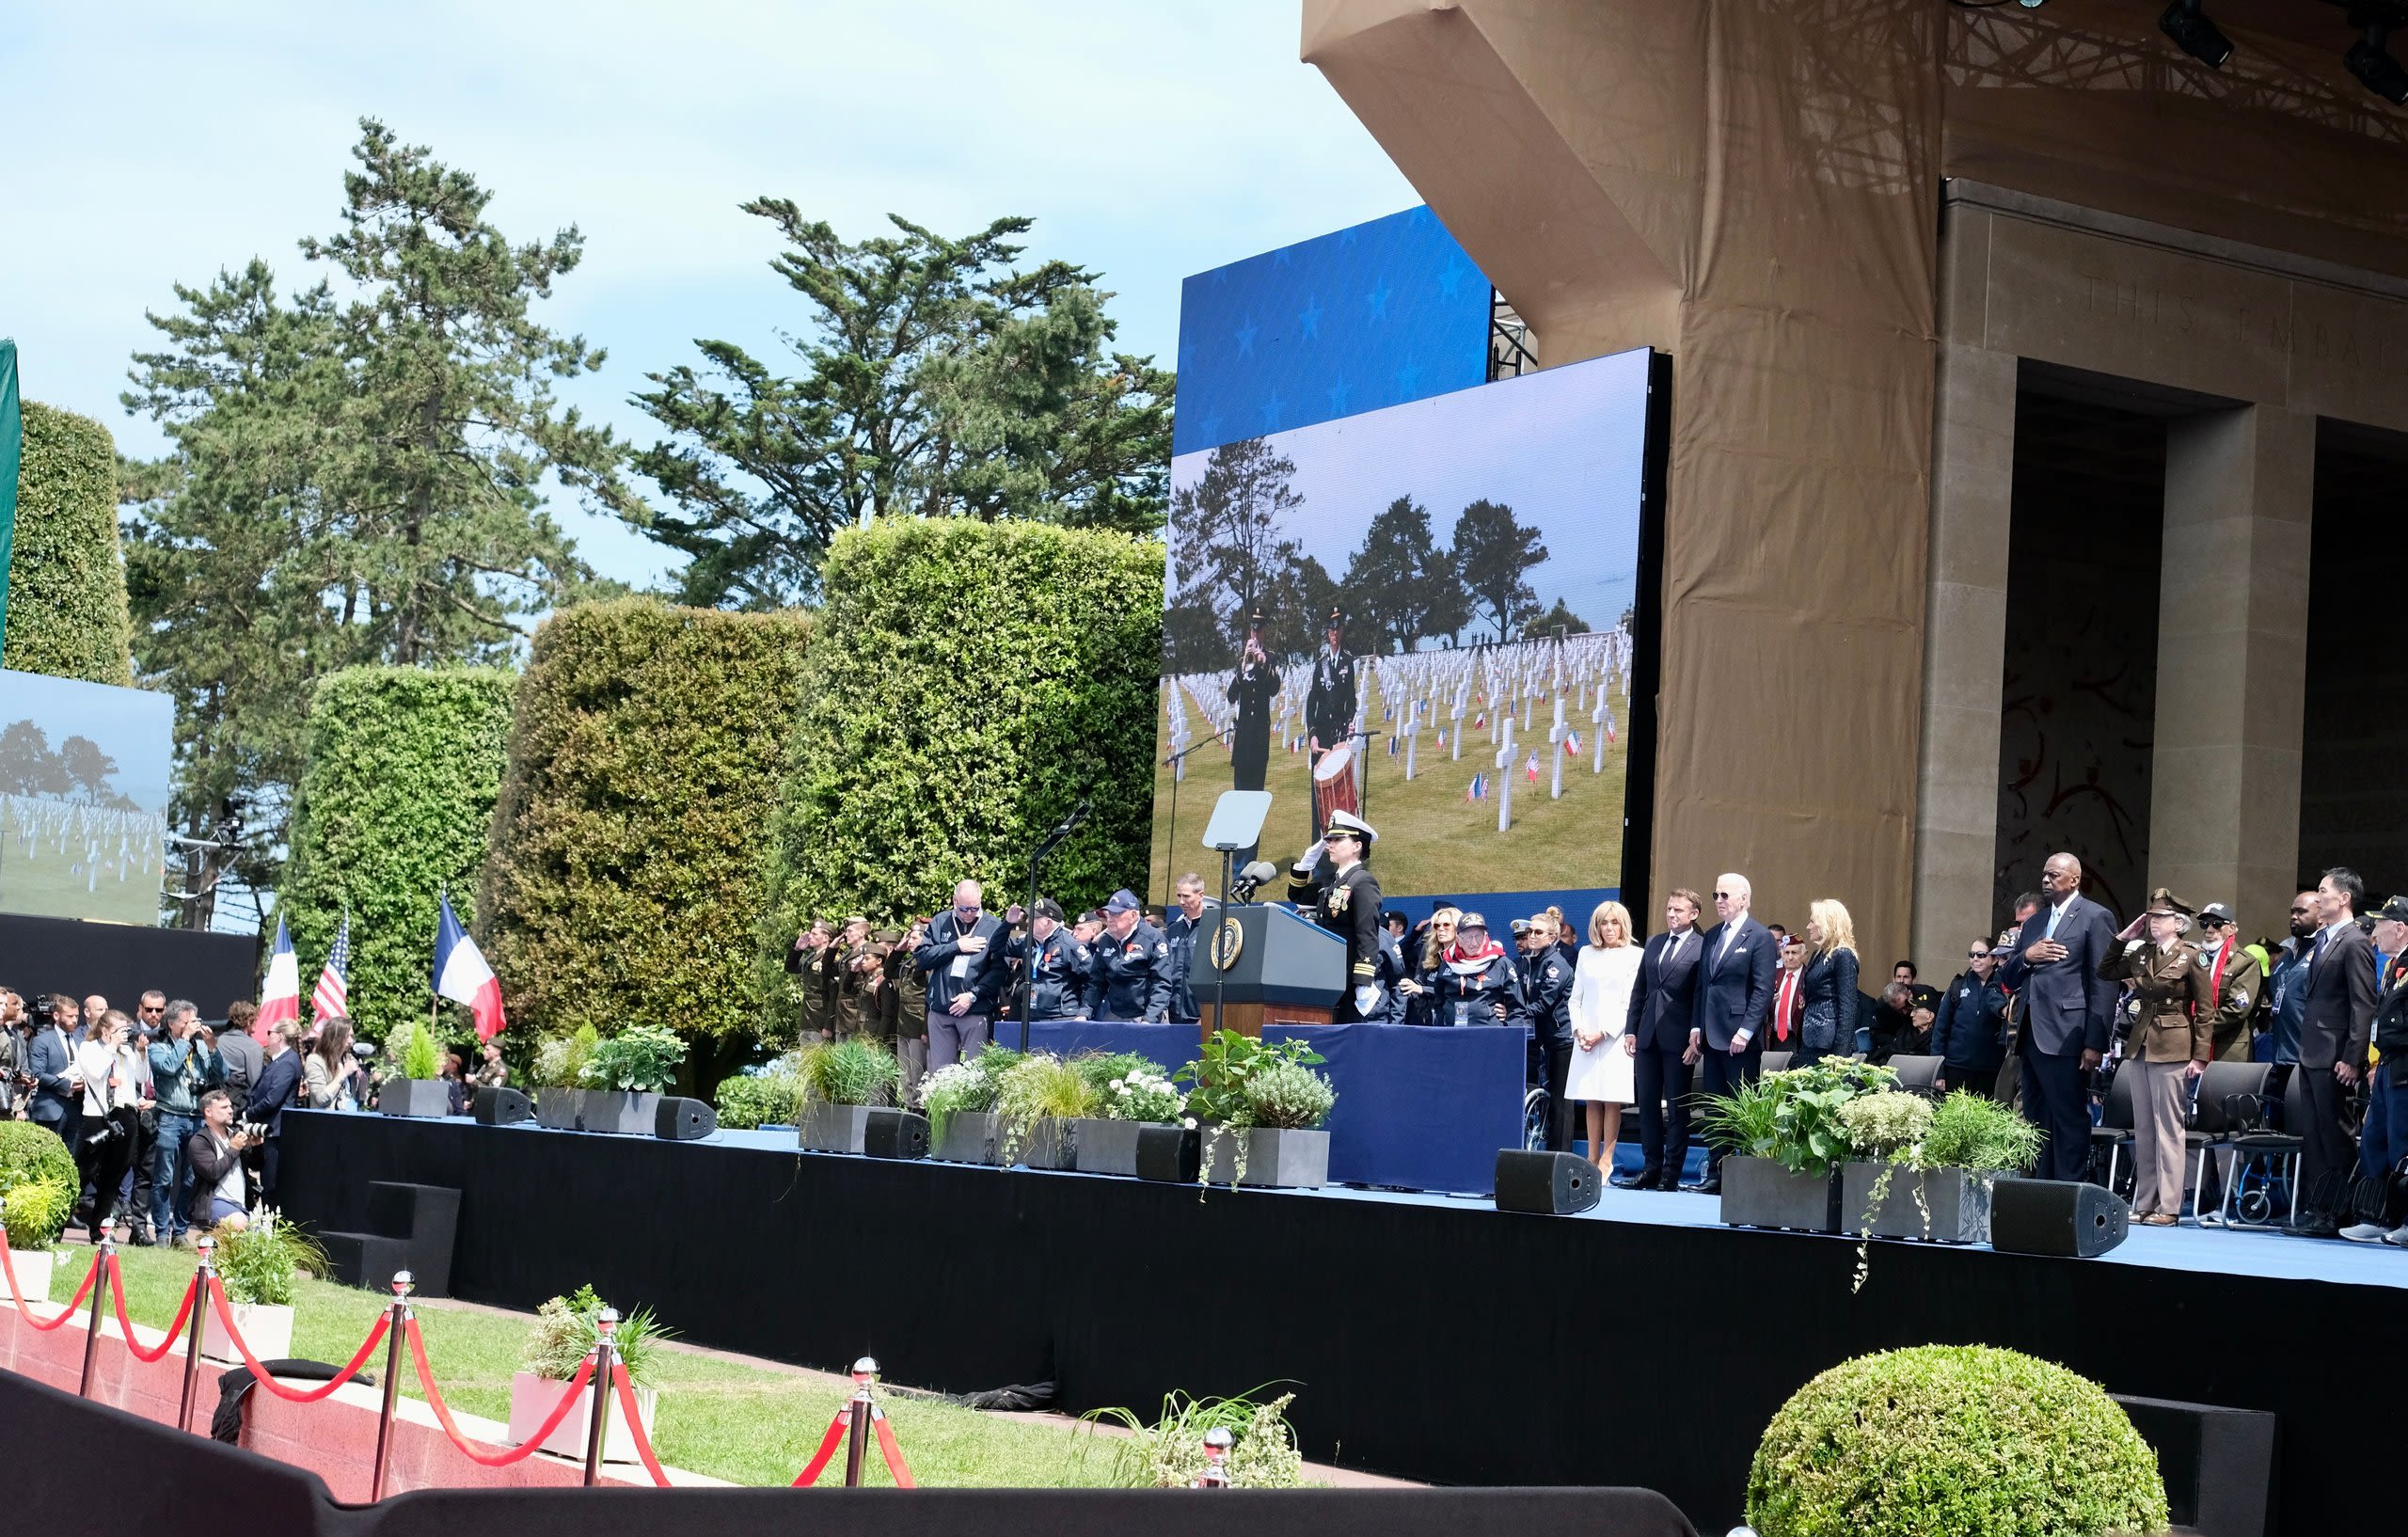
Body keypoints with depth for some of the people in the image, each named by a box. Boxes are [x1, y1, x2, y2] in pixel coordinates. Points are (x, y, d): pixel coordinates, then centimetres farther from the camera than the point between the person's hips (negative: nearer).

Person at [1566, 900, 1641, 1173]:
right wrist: (1579, 1030, -1)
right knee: (1591, 1099, 3)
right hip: (1586, 1038, 4)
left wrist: (1603, 1033, -11)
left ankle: (1606, 1161, -2)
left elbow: (1629, 1002, -4)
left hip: (1615, 1036, -4)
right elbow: (1576, 997, 14)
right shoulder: (1586, 954, 14)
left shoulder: (1634, 956, 1)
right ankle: (1592, 1158, 7)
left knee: (1612, 1099, -4)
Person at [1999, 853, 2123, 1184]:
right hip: (2031, 1038, 7)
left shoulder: (2094, 917, -2)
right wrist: (2026, 956, -2)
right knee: (2037, 1122, 9)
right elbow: (2007, 978, 21)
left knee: (2069, 1122, -7)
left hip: (2065, 1039, -7)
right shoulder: (2034, 922, 21)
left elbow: (2103, 984, -8)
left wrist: (2095, 1043, -15)